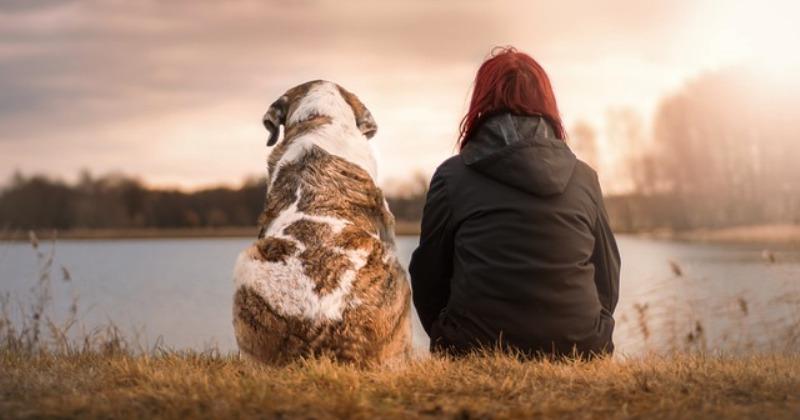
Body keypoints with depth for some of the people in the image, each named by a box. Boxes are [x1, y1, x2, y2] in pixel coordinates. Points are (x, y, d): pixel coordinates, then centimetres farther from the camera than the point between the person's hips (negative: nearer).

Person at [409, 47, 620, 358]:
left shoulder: (452, 176, 1)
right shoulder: (585, 178, 8)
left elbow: (428, 278, 7)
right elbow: (608, 283, 13)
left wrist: (451, 345, 23)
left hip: (477, 355, -3)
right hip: (578, 353, 3)